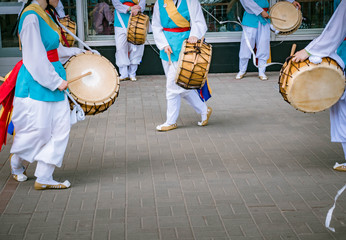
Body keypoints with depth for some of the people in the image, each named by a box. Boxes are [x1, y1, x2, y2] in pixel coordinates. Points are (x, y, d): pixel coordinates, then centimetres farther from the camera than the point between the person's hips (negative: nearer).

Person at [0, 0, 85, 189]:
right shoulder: (31, 17, -18)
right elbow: (35, 58, -20)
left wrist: (77, 53, 21)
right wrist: (55, 81, -17)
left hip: (53, 80, 9)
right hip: (36, 82, -9)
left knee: (61, 127, 4)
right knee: (37, 129, 2)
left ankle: (44, 178, 10)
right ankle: (16, 165, 30)